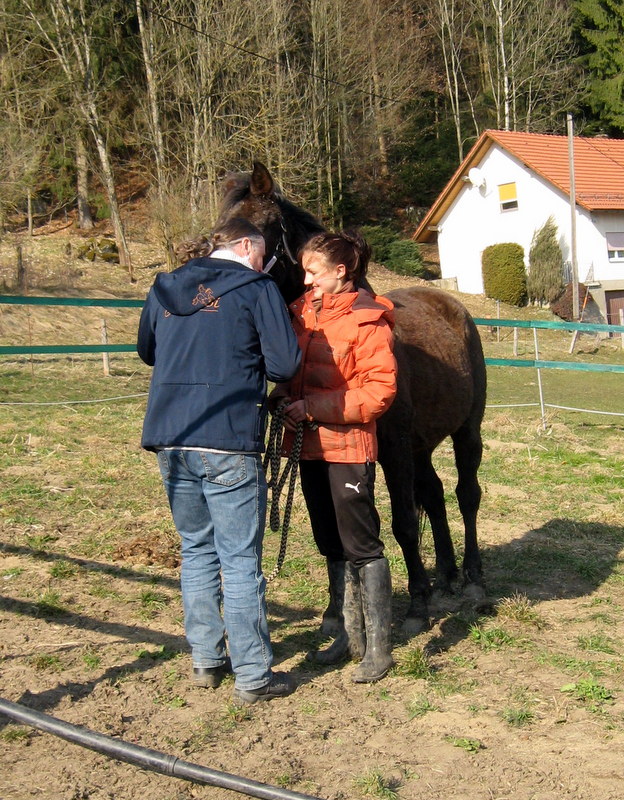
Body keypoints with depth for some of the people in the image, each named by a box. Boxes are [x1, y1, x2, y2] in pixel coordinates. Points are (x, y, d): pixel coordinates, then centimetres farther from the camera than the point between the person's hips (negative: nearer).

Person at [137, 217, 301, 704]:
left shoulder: (164, 287, 13)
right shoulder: (256, 288, -3)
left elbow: (146, 351, 27)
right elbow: (285, 365, -7)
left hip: (171, 440, 6)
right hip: (229, 444, -5)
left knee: (197, 550, 18)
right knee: (241, 562, 2)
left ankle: (205, 661, 26)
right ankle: (253, 676, 8)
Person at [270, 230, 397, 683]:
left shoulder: (367, 320, -12)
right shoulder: (303, 312, 8)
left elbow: (380, 391, -18)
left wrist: (314, 407, -21)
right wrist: (283, 397, -2)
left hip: (348, 447, -8)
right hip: (310, 445, 8)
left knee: (362, 547, -1)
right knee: (332, 547, 16)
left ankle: (379, 647, 8)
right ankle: (350, 634, 29)